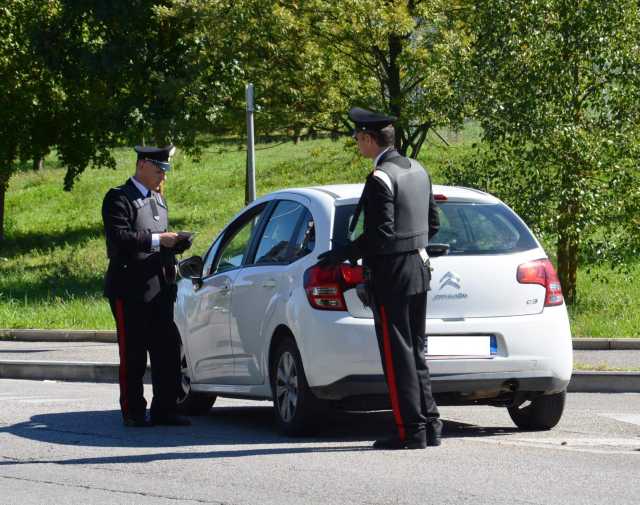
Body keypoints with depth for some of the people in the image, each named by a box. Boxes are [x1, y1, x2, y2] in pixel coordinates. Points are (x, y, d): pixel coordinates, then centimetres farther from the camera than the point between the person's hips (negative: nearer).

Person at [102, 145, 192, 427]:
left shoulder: (158, 199, 19)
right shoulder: (119, 199, -8)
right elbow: (119, 238, -20)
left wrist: (174, 245, 4)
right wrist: (158, 240, -21)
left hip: (160, 287, 8)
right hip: (131, 289, -8)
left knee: (168, 351, 5)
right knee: (133, 354, -2)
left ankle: (164, 409, 11)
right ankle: (132, 412, 4)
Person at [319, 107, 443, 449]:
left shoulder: (380, 179, -17)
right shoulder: (417, 171, 11)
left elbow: (380, 233, -21)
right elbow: (432, 223, 17)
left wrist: (342, 254, -12)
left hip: (391, 276, -9)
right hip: (418, 269, 9)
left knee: (397, 355, -5)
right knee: (415, 351, 14)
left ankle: (410, 430, -5)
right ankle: (429, 424, 14)